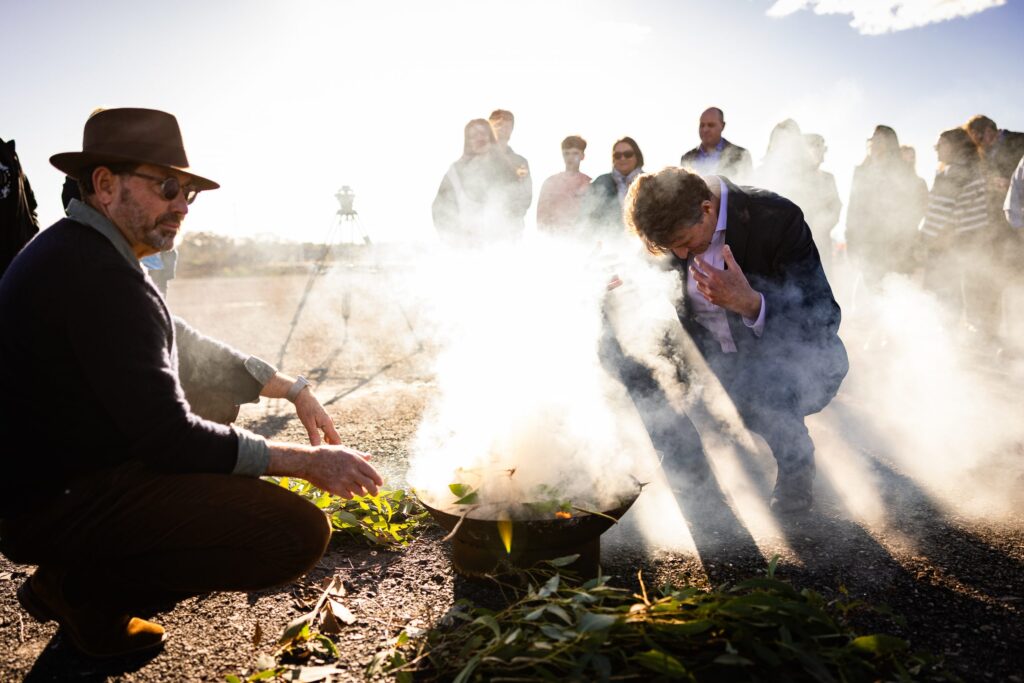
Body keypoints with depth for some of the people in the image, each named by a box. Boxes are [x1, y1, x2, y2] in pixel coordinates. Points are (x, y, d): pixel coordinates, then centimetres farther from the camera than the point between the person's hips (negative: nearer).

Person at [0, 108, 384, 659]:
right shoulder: (97, 275, -23)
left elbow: (184, 348, 15)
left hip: (53, 476, 11)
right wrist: (308, 461, -18)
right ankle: (86, 590, -1)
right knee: (298, 530, -22)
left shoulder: (74, 251, 9)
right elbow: (169, 437, -25)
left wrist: (291, 388, 11)